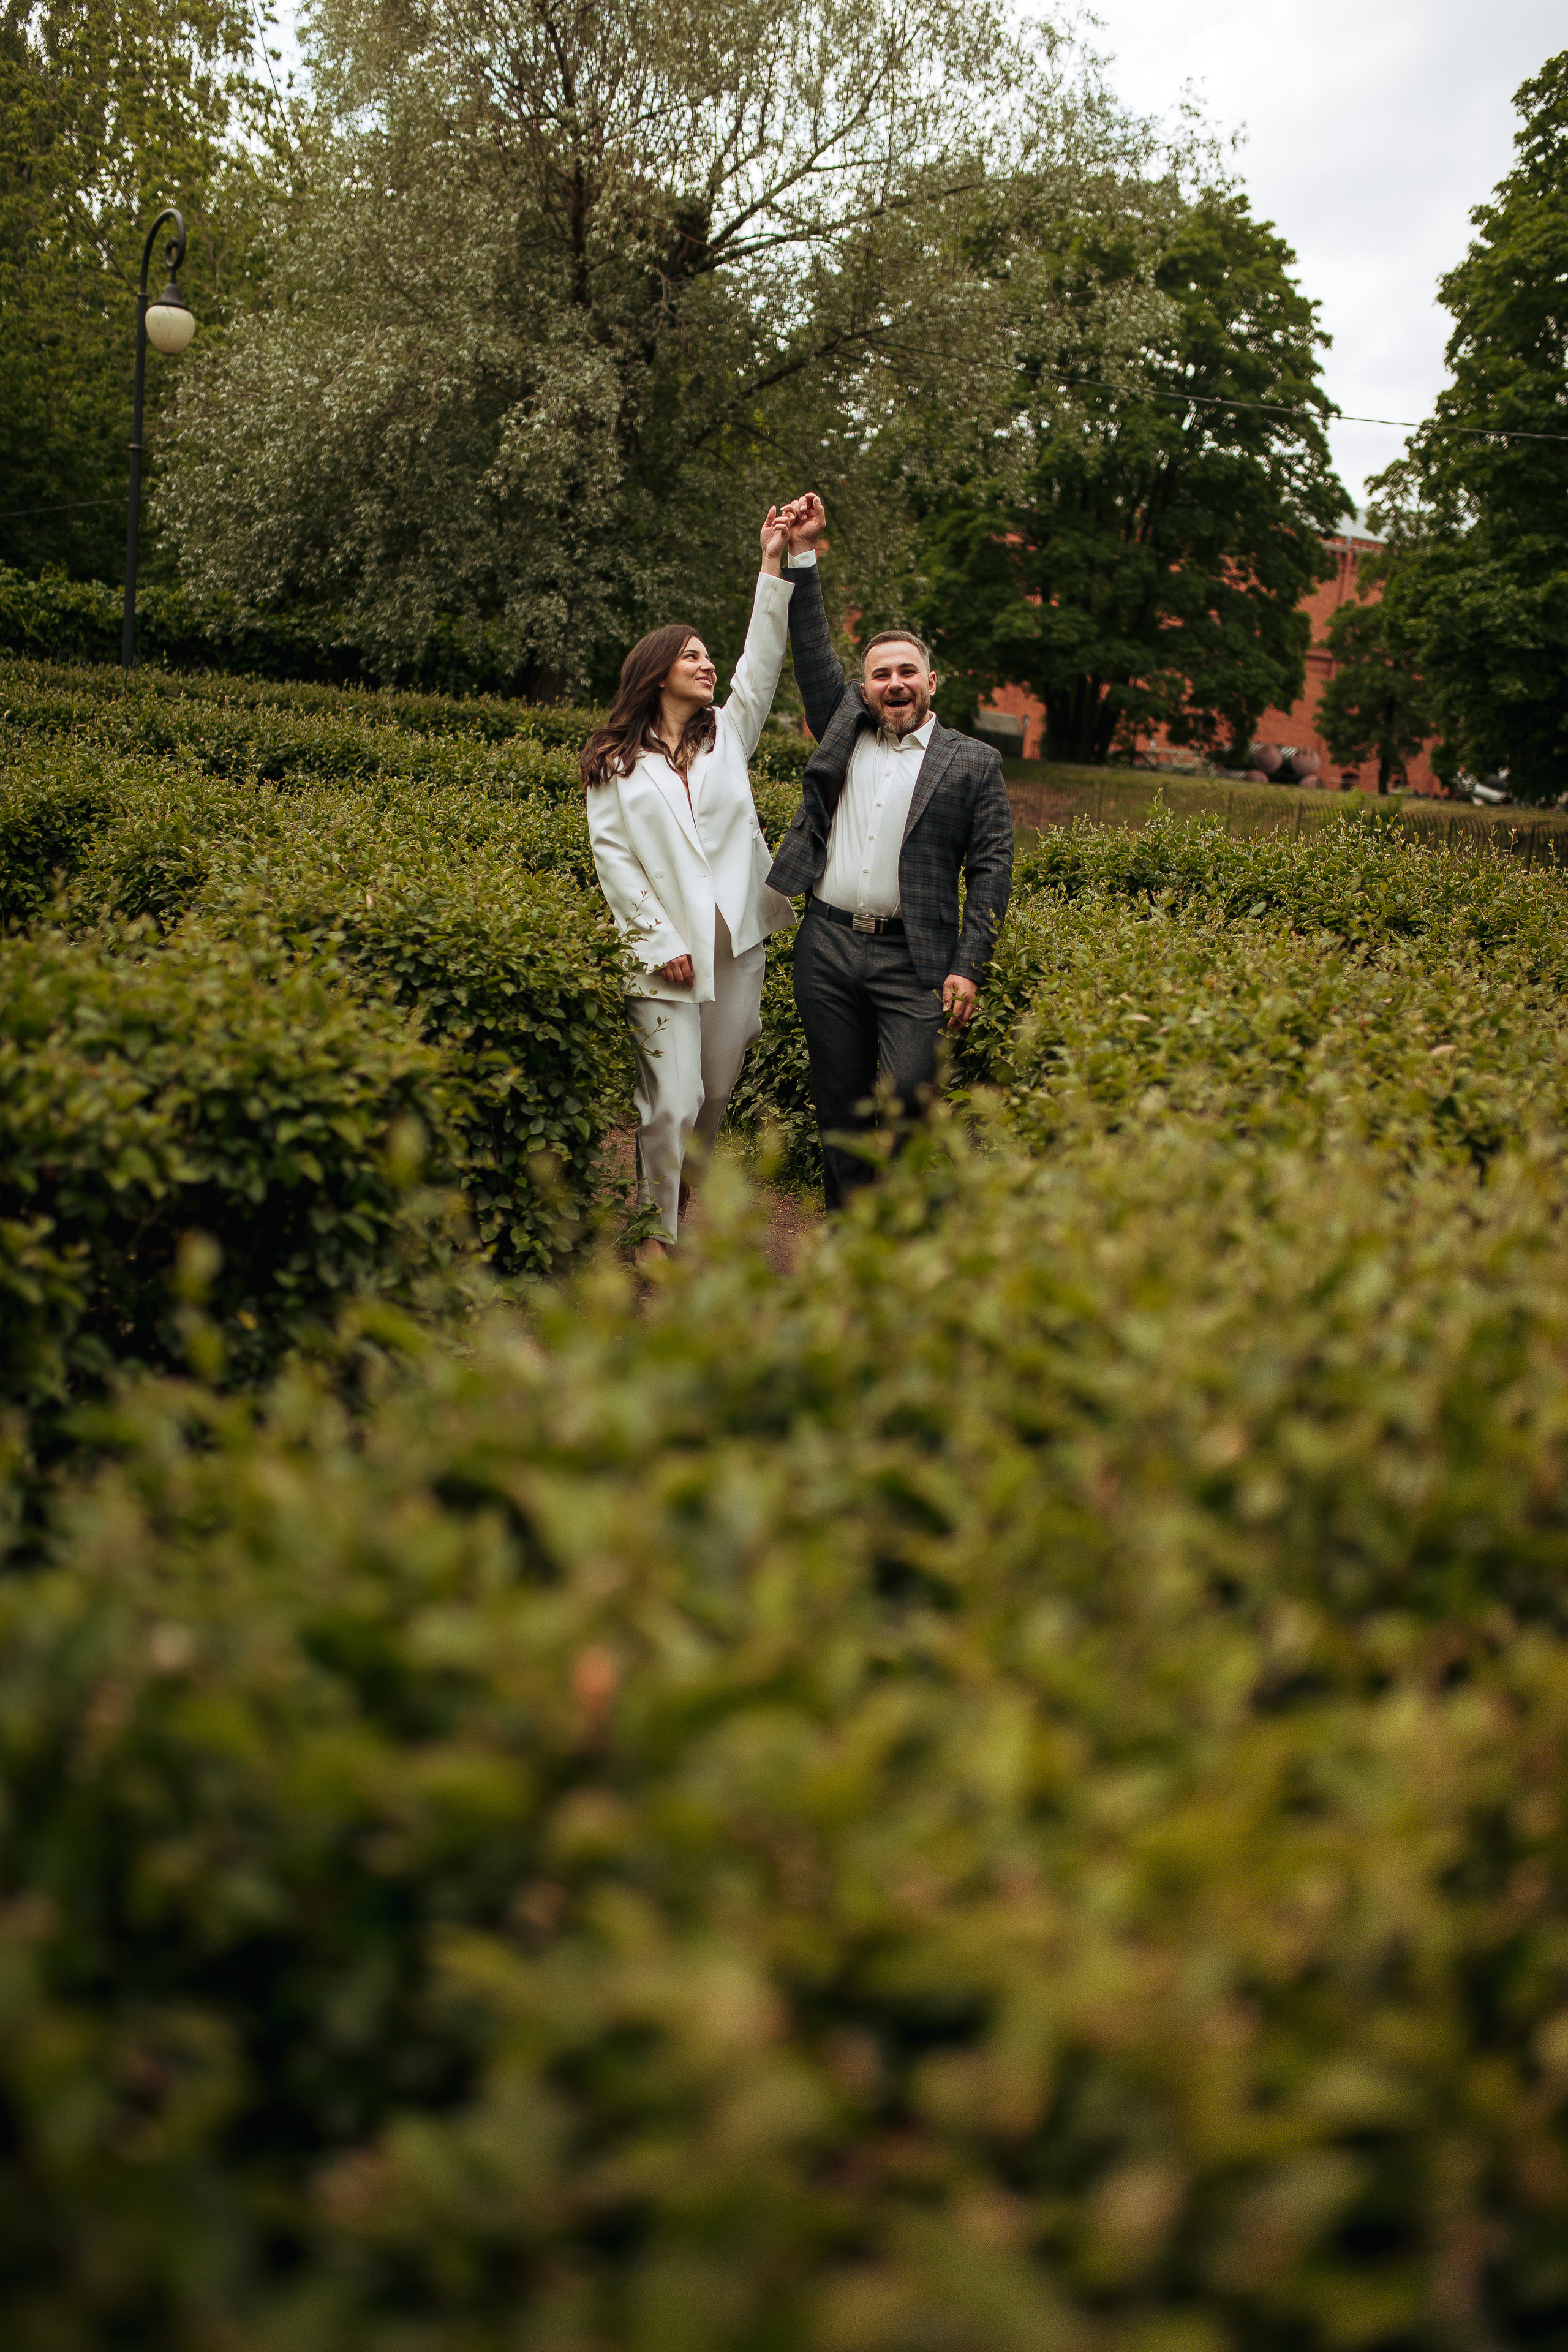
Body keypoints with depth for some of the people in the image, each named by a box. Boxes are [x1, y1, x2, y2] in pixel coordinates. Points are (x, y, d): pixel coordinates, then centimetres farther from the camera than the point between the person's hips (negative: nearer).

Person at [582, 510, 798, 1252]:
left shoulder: (728, 736, 14)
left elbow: (762, 664, 4)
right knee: (672, 1100, -10)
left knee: (716, 1092, 8)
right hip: (668, 950, -4)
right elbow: (612, 854, -2)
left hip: (736, 941, 4)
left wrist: (776, 567, -4)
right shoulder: (615, 761, 4)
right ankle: (658, 1238, 1)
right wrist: (659, 941, -10)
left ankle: (684, 1199, 30)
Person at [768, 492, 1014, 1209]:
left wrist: (968, 966, -8)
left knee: (906, 1093, -17)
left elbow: (991, 867, 0)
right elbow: (812, 653, 10)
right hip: (827, 945, 3)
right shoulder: (844, 727, 13)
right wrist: (802, 557, 2)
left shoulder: (973, 763, 4)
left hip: (910, 958, -3)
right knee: (839, 1105, 7)